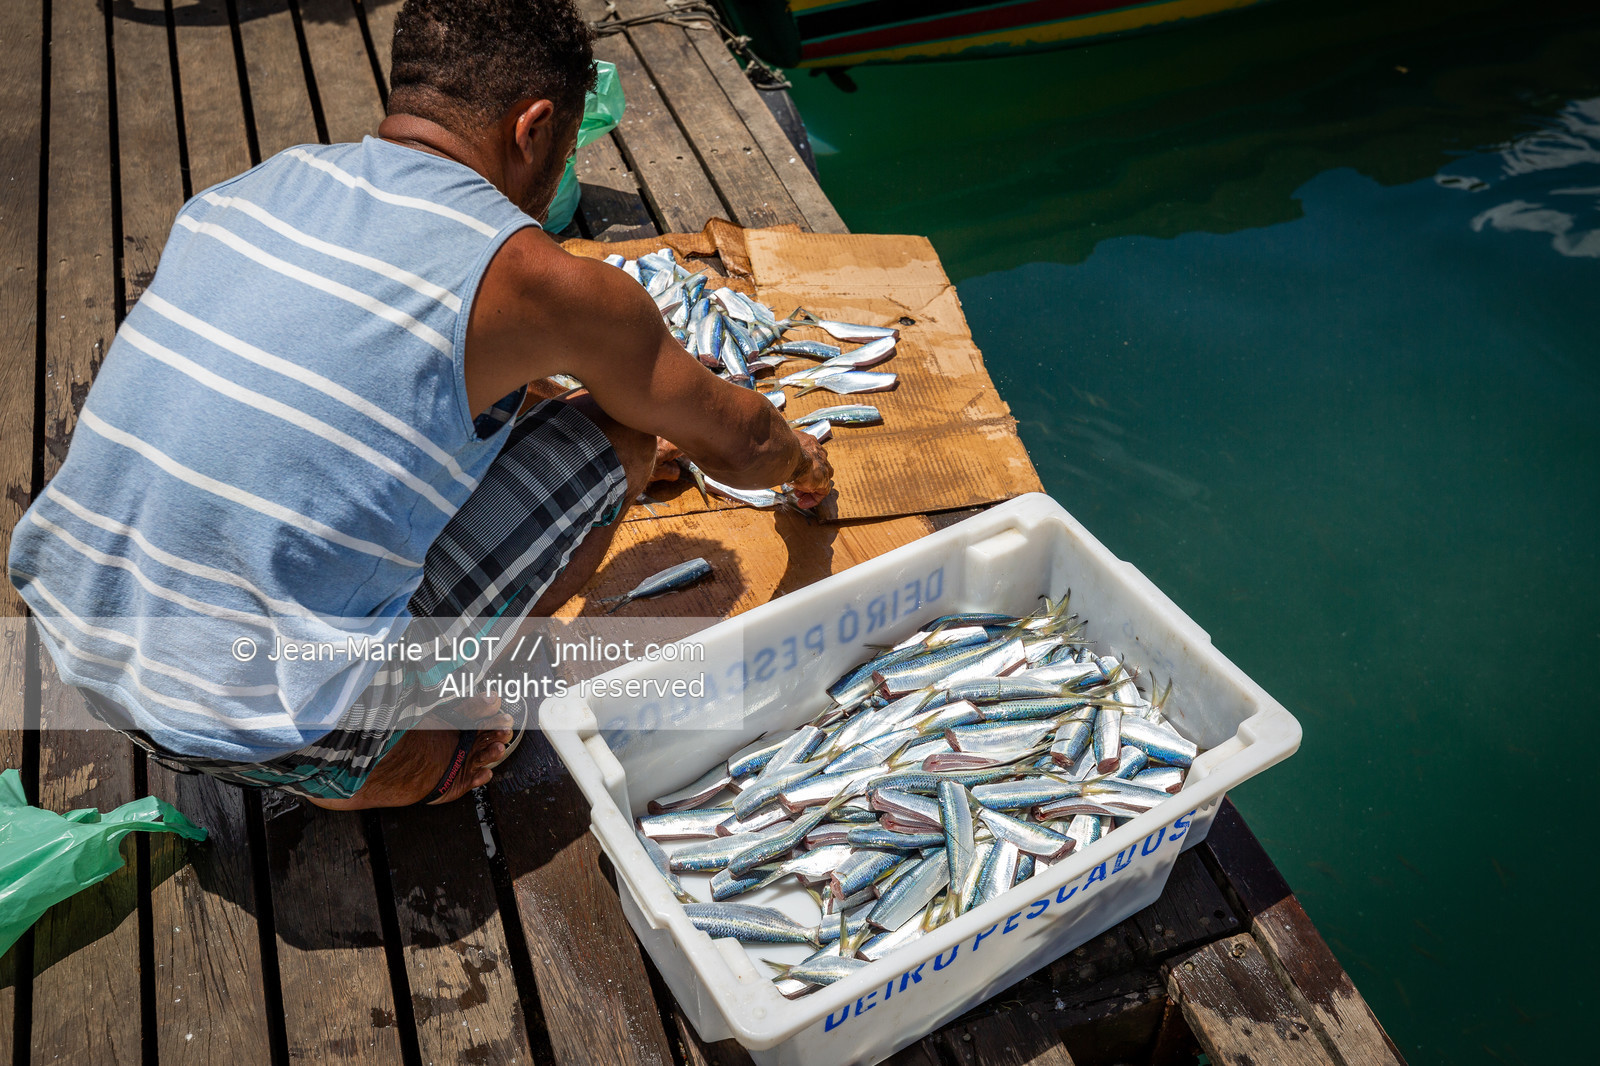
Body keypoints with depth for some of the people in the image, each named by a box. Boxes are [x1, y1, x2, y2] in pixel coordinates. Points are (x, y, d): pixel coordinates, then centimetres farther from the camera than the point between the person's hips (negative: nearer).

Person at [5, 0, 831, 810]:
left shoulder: (252, 188, 6)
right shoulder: (525, 278, -13)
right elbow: (736, 443, 3)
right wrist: (802, 462, 25)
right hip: (263, 737, -7)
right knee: (616, 431, 1)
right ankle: (389, 755, 6)